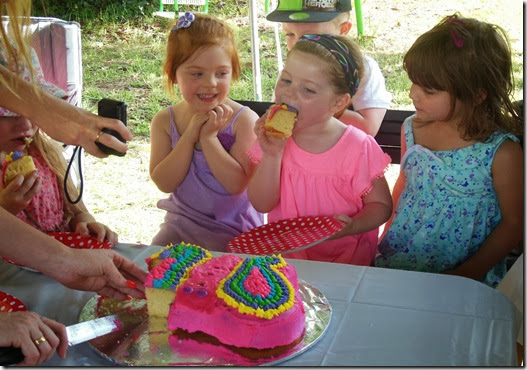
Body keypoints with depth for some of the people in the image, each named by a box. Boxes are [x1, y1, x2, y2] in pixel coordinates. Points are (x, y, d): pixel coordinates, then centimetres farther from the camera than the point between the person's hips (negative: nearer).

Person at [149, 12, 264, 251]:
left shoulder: (244, 120, -14)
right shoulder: (164, 121, -3)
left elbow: (237, 184, -19)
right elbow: (164, 183, -11)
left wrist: (209, 137, -24)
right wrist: (190, 135, -21)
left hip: (233, 229, -4)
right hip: (183, 221, 4)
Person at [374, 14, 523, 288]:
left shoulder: (502, 153, -15)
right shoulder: (412, 129, 0)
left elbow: (514, 222, -7)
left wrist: (468, 274, -10)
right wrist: (385, 240, 12)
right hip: (396, 261, 4)